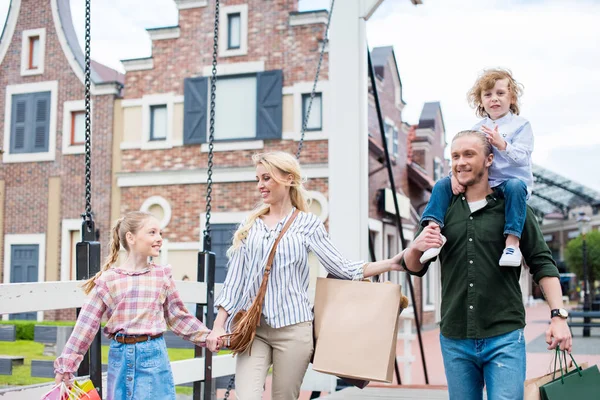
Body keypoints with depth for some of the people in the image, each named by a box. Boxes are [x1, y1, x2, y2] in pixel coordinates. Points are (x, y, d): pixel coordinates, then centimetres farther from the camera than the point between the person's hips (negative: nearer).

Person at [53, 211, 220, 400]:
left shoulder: (162, 276, 3)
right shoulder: (108, 279, -2)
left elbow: (177, 316, 11)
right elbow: (87, 324, -2)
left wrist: (207, 337, 5)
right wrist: (66, 366, -2)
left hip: (153, 355, 1)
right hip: (121, 356, 0)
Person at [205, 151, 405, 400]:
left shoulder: (307, 224, 3)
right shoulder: (250, 225, 10)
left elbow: (343, 269, 0)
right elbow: (234, 279, 9)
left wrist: (392, 263, -10)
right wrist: (218, 325, 2)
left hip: (292, 326, -2)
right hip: (252, 326, 2)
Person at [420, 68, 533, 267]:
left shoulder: (521, 124, -1)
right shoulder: (478, 128, 12)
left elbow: (521, 157, -13)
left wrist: (502, 144, -31)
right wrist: (456, 174, -15)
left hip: (512, 178, -5)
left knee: (515, 187, -40)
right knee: (442, 185, -9)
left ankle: (512, 241, -39)